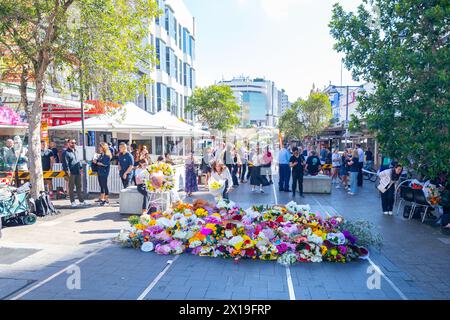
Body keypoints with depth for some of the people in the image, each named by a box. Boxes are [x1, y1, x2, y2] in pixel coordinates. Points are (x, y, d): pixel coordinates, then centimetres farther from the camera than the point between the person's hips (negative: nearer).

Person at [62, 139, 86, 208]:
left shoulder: (75, 152, 18)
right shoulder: (66, 152, -7)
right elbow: (65, 163, -12)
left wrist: (80, 168, 17)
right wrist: (67, 171, -17)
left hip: (78, 172, 8)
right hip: (71, 173, -8)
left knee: (79, 186, 12)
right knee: (71, 187, 1)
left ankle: (81, 200, 18)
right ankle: (72, 202, 7)